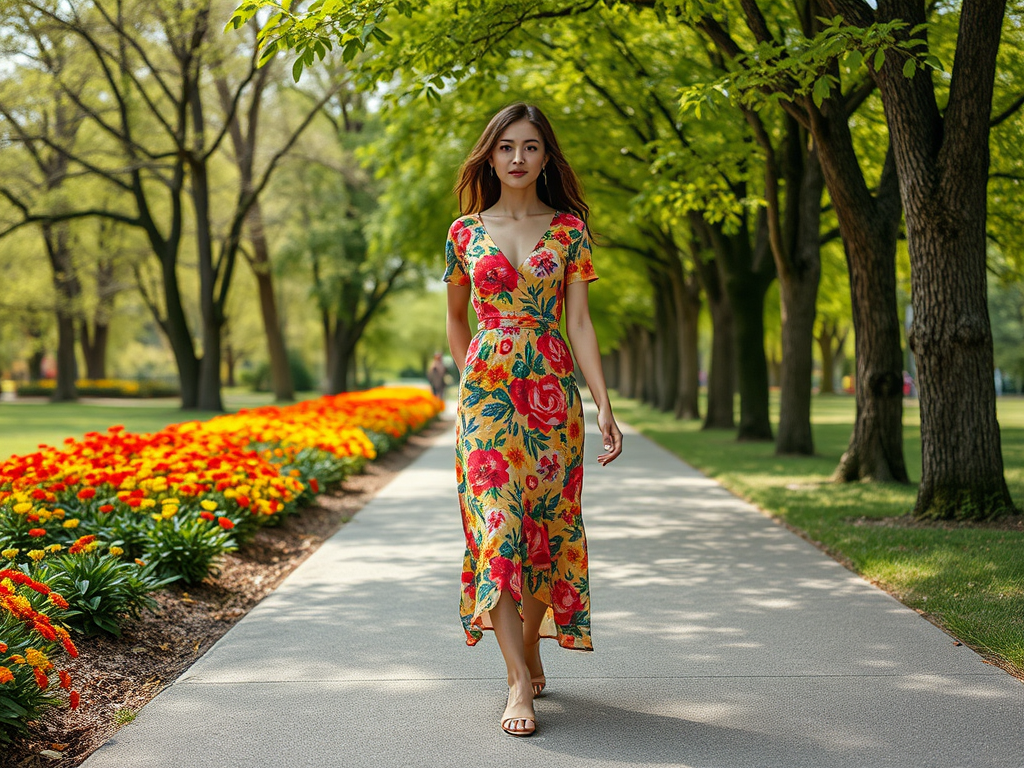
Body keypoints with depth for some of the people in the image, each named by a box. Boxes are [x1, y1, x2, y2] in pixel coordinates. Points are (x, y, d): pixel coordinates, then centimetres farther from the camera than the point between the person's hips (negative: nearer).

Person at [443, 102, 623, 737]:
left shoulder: (568, 228, 5)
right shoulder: (465, 230, 7)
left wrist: (605, 407, -9)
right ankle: (520, 682, -14)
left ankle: (530, 652, 25)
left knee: (545, 525, 5)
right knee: (497, 526, -12)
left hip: (553, 392, 1)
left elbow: (580, 322, -1)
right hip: (485, 393, 0)